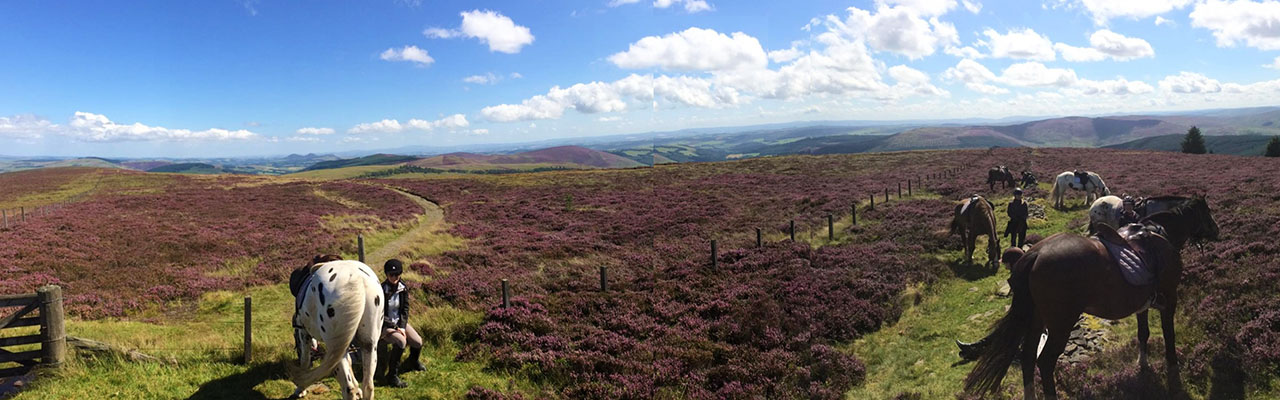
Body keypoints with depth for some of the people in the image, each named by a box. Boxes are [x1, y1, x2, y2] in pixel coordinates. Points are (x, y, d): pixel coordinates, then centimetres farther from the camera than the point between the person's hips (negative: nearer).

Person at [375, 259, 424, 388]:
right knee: (401, 342, -32)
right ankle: (392, 376, -20)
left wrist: (402, 327, -13)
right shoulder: (381, 290, -19)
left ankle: (412, 362, 25)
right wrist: (394, 327, -22)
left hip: (400, 322, 6)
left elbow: (405, 310, 1)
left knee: (418, 343, -10)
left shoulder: (403, 288, -3)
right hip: (384, 325, -6)